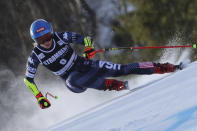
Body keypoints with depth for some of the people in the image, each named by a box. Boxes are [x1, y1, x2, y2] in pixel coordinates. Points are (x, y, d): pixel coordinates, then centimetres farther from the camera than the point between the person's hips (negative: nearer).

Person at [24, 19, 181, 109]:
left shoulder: (61, 37, -13)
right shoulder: (36, 56, -14)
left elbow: (85, 38, -7)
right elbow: (28, 79, -4)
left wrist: (89, 48, -29)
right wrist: (39, 97, -14)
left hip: (85, 65, 1)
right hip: (74, 80, -1)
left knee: (121, 69, -11)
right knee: (72, 80, -40)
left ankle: (161, 68, -7)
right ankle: (110, 84, -34)